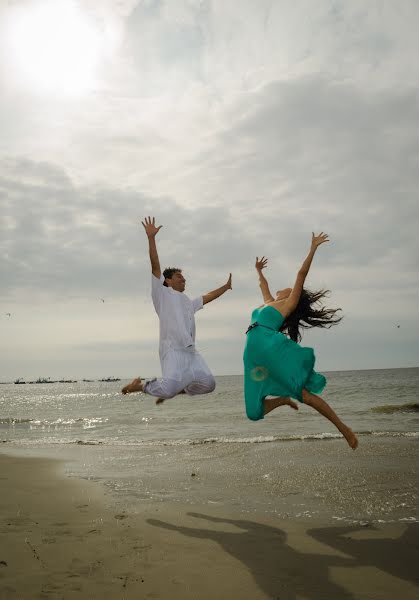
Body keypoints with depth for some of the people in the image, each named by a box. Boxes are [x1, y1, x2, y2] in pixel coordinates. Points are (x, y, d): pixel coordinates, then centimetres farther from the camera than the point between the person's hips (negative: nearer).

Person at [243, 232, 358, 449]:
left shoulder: (290, 303, 11)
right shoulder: (269, 304, 29)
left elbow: (302, 273, 7)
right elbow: (262, 285, 48)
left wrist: (313, 247, 9)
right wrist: (259, 270, 63)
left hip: (273, 348, -7)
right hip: (253, 354, 7)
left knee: (303, 393, -16)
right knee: (255, 411, 2)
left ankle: (343, 428, -7)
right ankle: (284, 399, 29)